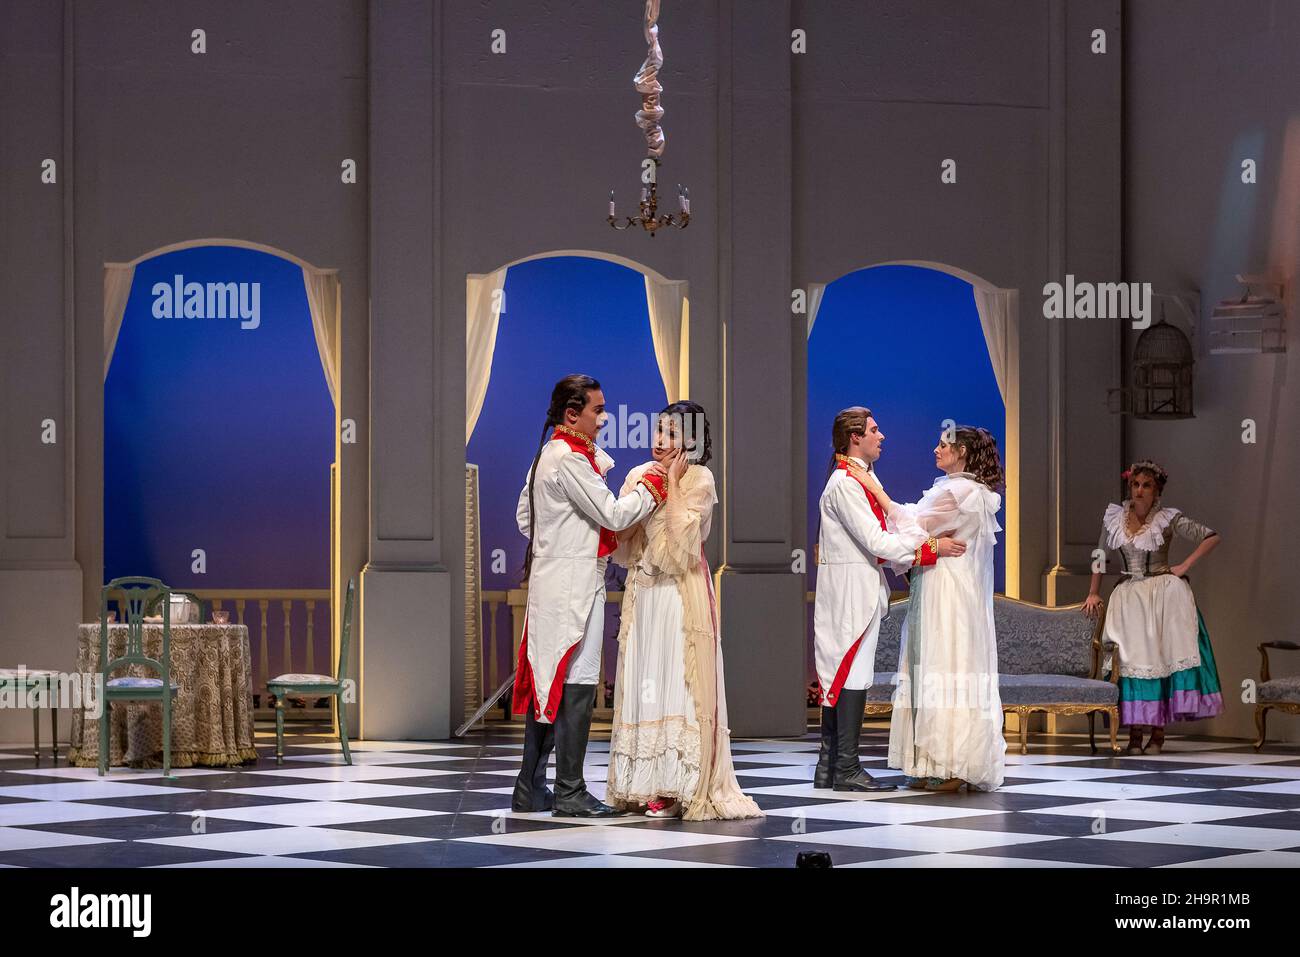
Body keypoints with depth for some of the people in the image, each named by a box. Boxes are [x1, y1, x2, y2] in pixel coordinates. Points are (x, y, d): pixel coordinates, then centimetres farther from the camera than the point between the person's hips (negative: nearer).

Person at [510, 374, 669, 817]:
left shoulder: (547, 455, 15)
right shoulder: (570, 459, -16)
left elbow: (524, 515, 23)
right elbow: (614, 515, -16)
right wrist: (654, 481, -7)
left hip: (550, 581, 10)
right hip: (574, 585, -10)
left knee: (546, 681, 12)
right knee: (576, 684, -8)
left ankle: (530, 789, 16)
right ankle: (570, 793, -6)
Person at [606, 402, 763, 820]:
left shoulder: (699, 479, -3)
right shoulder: (639, 476, 12)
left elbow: (681, 533, -16)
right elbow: (621, 534, 6)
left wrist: (672, 482, -11)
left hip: (682, 593, -5)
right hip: (644, 592, 5)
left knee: (677, 681, -7)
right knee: (644, 680, 4)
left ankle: (679, 786, -5)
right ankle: (645, 783, 8)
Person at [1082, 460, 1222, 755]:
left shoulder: (1169, 519, -3)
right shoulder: (1114, 517, 6)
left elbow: (1211, 537, 0)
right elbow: (1100, 555, 16)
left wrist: (1185, 566, -6)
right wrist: (1093, 593, 9)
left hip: (1164, 594, -2)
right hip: (1128, 596, 3)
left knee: (1163, 657, -7)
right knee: (1131, 660, -6)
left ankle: (1158, 733, -4)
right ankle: (1135, 733, -5)